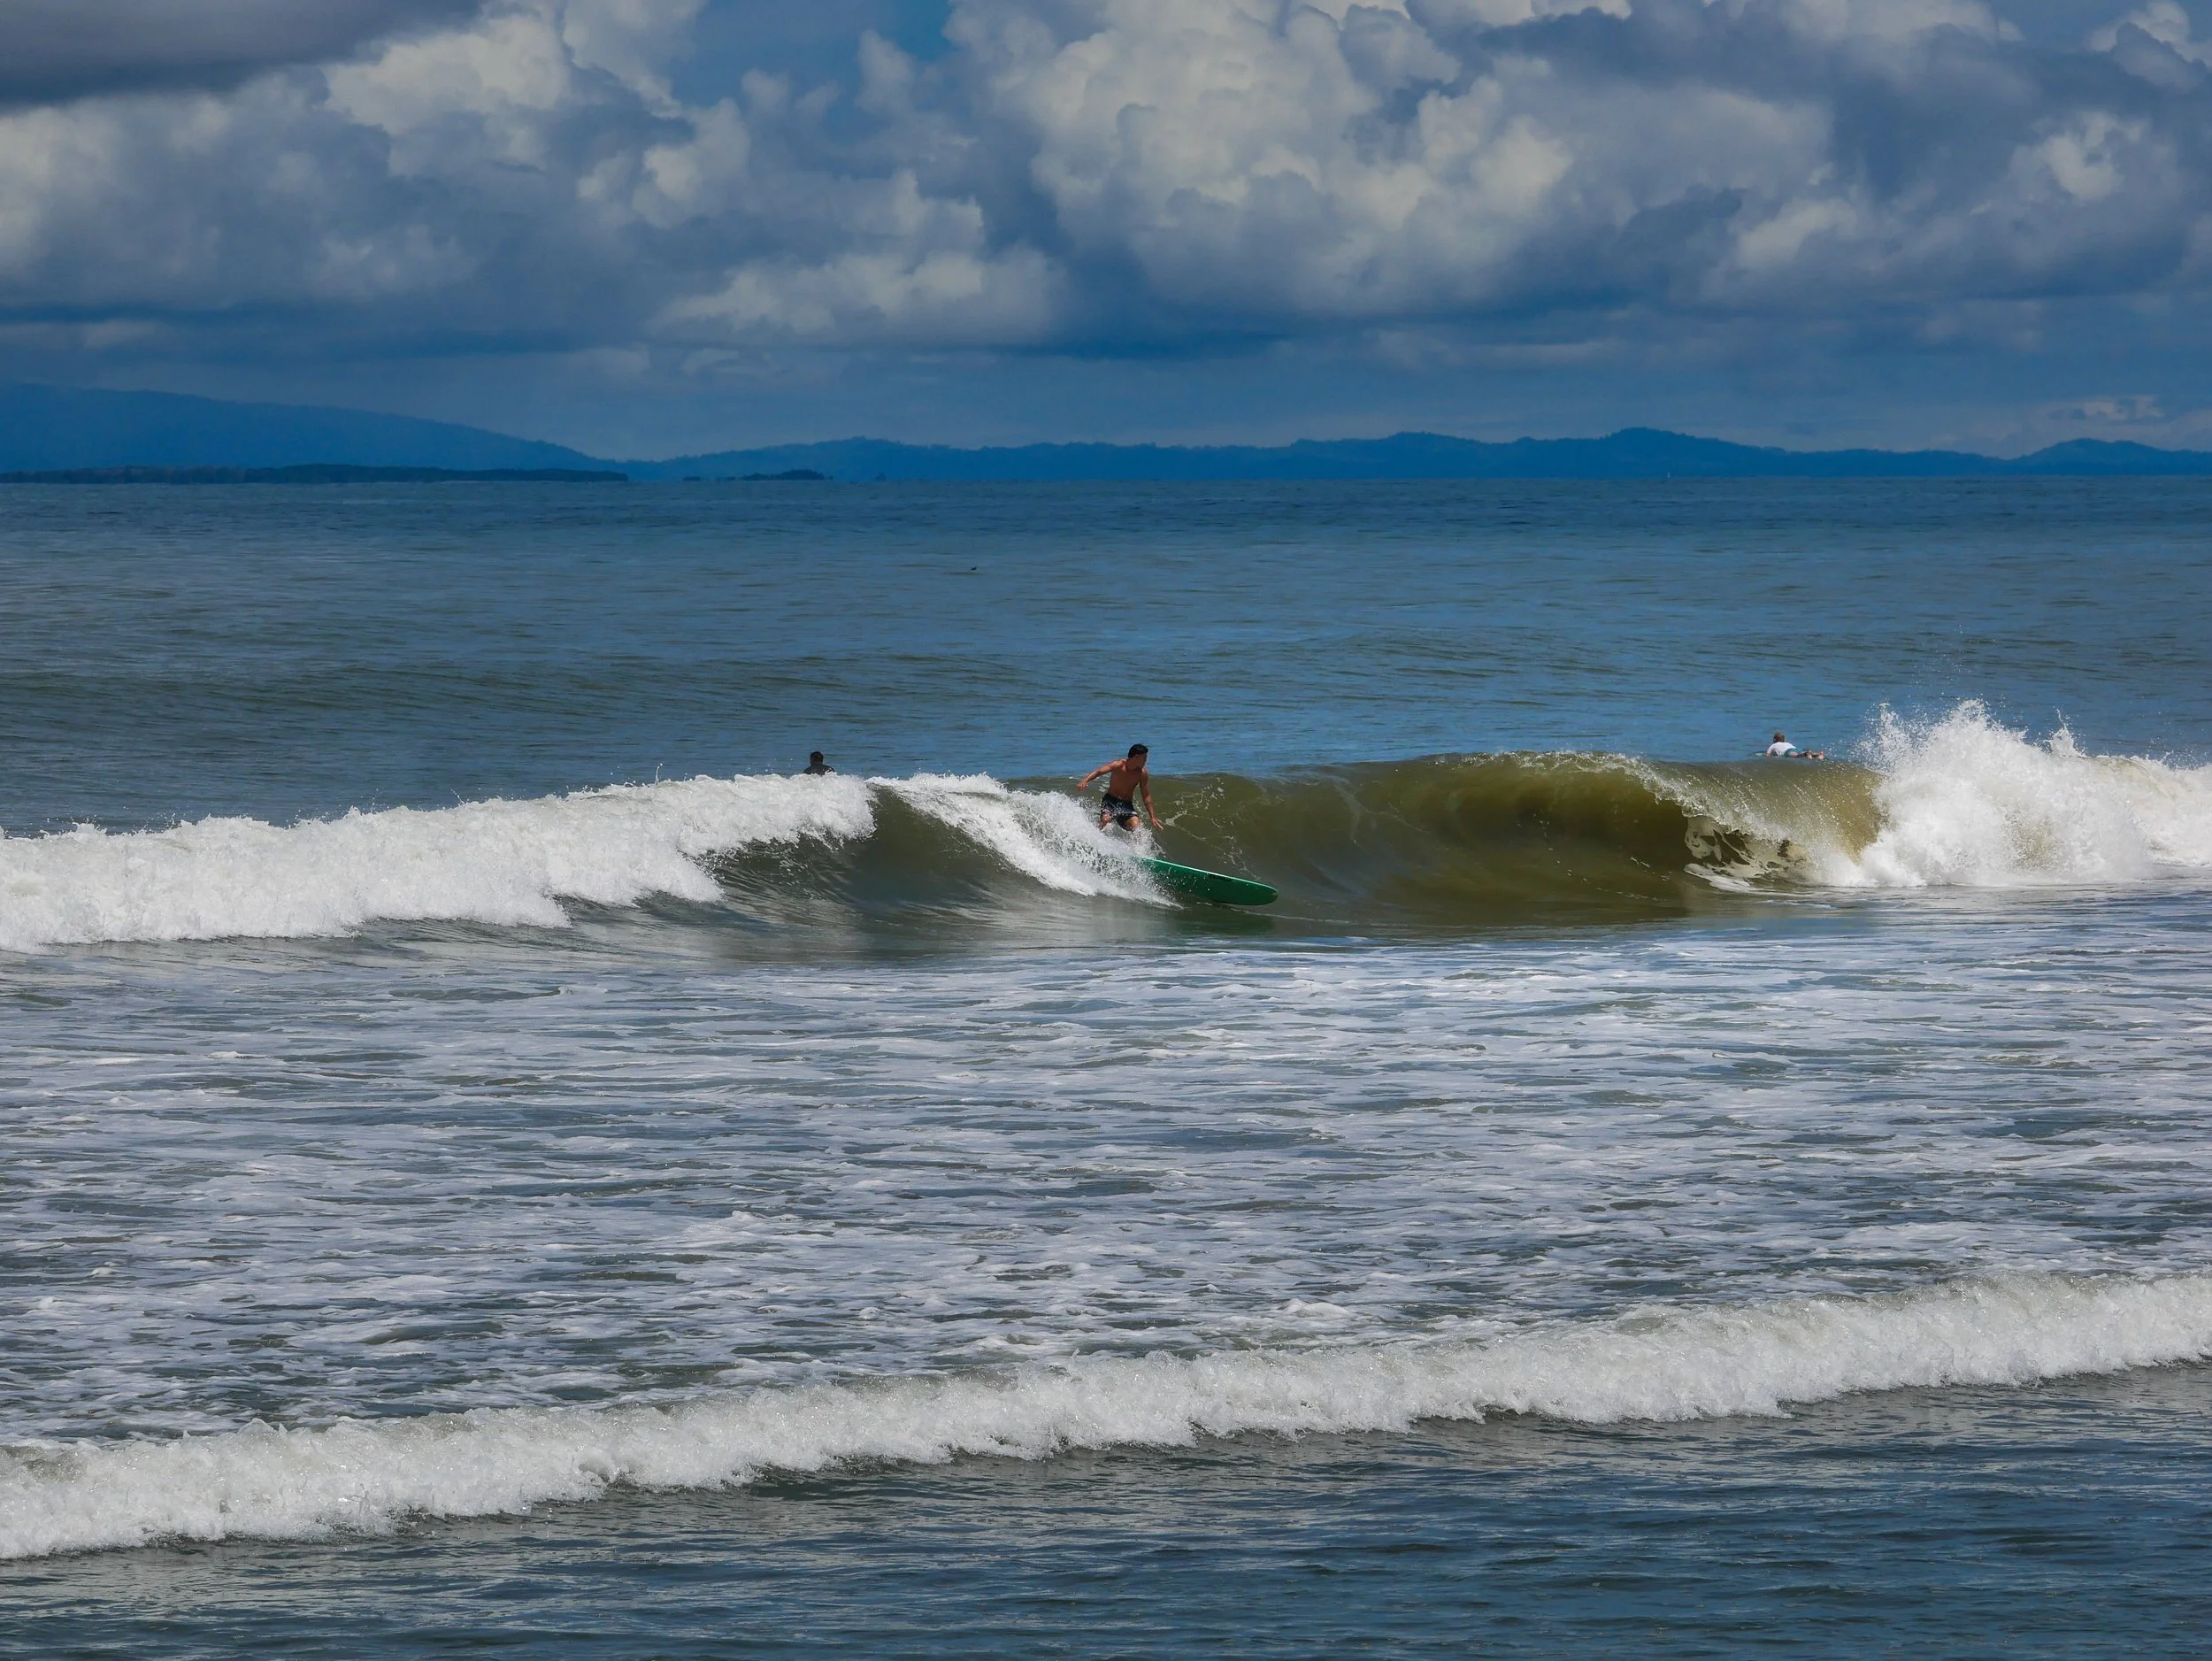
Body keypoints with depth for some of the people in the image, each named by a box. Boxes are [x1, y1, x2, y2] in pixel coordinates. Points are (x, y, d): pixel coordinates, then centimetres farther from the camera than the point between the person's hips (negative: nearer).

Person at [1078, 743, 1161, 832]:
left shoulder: (1142, 774, -3)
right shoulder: (1118, 766, -14)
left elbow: (1146, 796, 6)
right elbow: (1099, 771, -29)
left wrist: (1152, 817, 4)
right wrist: (1085, 781, -48)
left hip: (1127, 805, 3)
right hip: (1110, 801, -3)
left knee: (1135, 826, -23)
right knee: (1105, 820, -33)